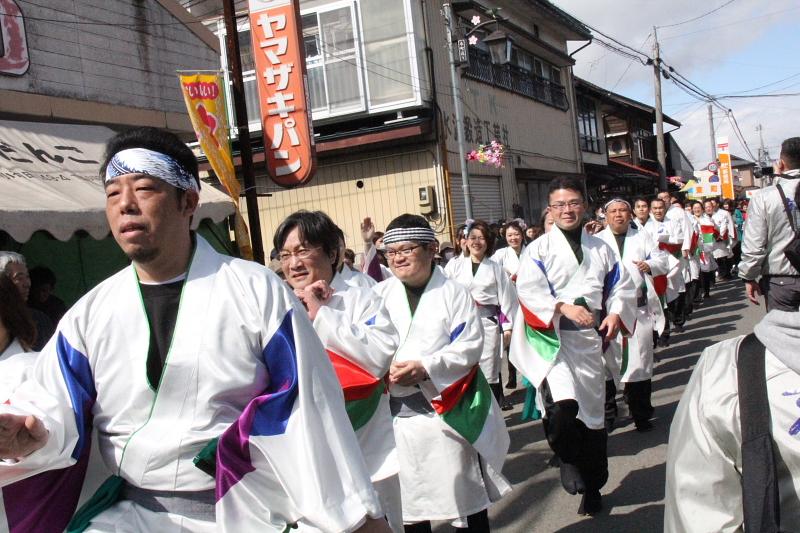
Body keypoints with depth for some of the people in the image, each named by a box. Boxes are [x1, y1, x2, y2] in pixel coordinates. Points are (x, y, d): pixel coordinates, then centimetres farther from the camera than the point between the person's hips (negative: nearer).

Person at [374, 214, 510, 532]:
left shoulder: (453, 293, 0)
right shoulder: (379, 295, 7)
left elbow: (470, 346, -8)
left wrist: (426, 368, -21)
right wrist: (384, 369, -19)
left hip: (449, 411, -2)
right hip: (397, 415, 2)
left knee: (466, 497, 9)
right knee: (409, 504, 11)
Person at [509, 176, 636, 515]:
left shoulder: (600, 249, 15)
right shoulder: (539, 248, 2)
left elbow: (622, 286, 15)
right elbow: (528, 288, -11)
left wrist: (616, 313, -5)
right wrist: (563, 307, -24)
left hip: (590, 338, 4)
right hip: (553, 337, -4)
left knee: (593, 411, 10)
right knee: (564, 405, -27)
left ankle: (592, 487, 26)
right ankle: (568, 460, 3)